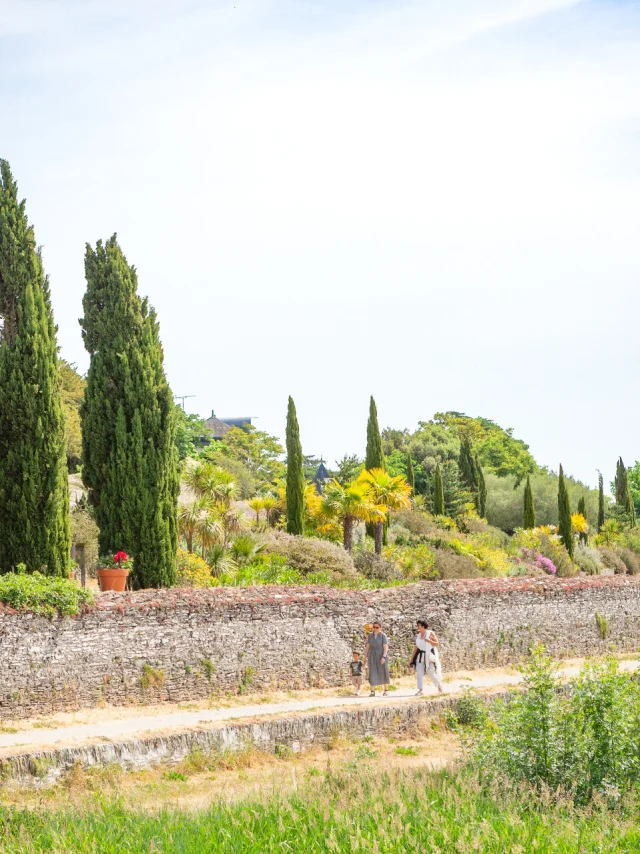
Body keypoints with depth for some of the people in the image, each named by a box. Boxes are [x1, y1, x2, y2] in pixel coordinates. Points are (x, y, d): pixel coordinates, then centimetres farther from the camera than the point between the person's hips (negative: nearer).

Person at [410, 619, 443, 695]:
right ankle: (420, 690, -8)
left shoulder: (430, 633, -7)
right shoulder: (418, 636, 7)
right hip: (420, 657, 5)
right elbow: (416, 647, 10)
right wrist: (412, 659, 8)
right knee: (419, 673, -8)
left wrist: (429, 641, -24)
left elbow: (437, 644, -8)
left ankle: (439, 684, 21)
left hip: (429, 656, -5)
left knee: (431, 674, -5)